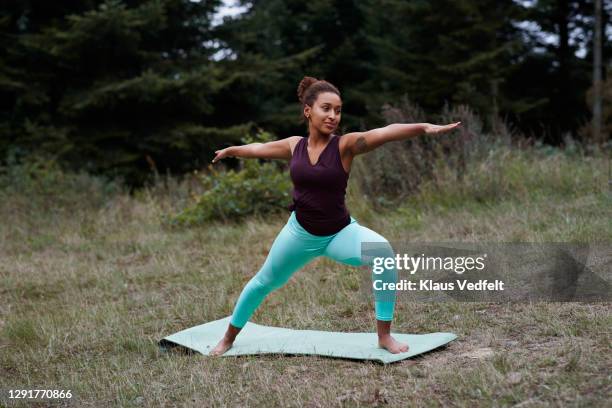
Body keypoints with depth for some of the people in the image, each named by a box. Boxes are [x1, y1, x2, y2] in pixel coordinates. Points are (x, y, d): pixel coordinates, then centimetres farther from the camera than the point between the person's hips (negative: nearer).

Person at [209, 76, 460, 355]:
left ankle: (384, 336, -17)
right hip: (300, 232, 3)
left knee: (383, 251, -32)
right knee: (264, 282, 18)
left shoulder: (346, 145, -14)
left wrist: (424, 127, -48)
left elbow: (386, 132, -32)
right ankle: (228, 338, 45)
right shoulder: (295, 146, -3)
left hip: (340, 232, -3)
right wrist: (229, 151, 35)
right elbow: (259, 148, 17)